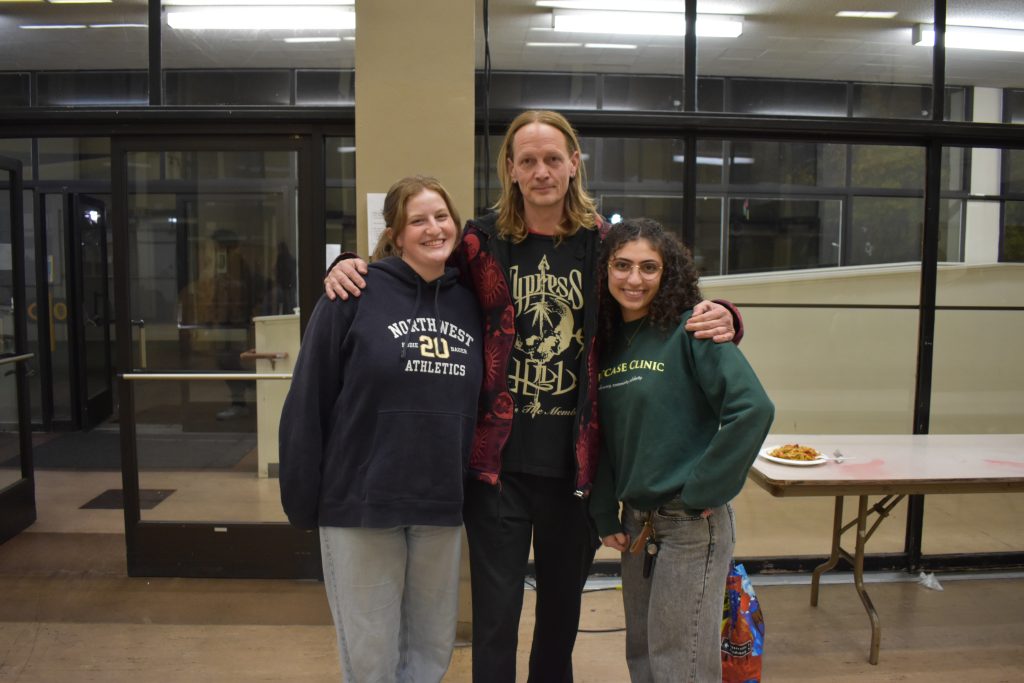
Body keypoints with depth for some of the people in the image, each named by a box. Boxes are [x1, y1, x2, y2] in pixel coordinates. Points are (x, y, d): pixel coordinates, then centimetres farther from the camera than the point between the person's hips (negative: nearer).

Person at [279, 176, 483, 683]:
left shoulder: (469, 302, 6)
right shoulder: (356, 293, -8)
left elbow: (479, 404, 11)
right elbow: (307, 401, -8)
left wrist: (474, 487, 8)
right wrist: (303, 499, -8)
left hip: (441, 506, 4)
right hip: (362, 503, -4)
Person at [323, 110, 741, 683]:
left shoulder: (602, 244, 1)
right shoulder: (483, 242, -1)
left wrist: (718, 319, -12)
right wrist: (351, 266, -10)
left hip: (574, 464, 2)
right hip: (499, 463, -1)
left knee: (563, 603, 21)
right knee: (496, 615, 7)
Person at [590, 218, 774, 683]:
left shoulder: (689, 329, -13)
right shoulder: (606, 340, 6)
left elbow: (753, 408, -23)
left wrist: (702, 492, -18)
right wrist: (605, 515, 7)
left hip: (692, 523, -7)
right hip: (636, 522, 7)